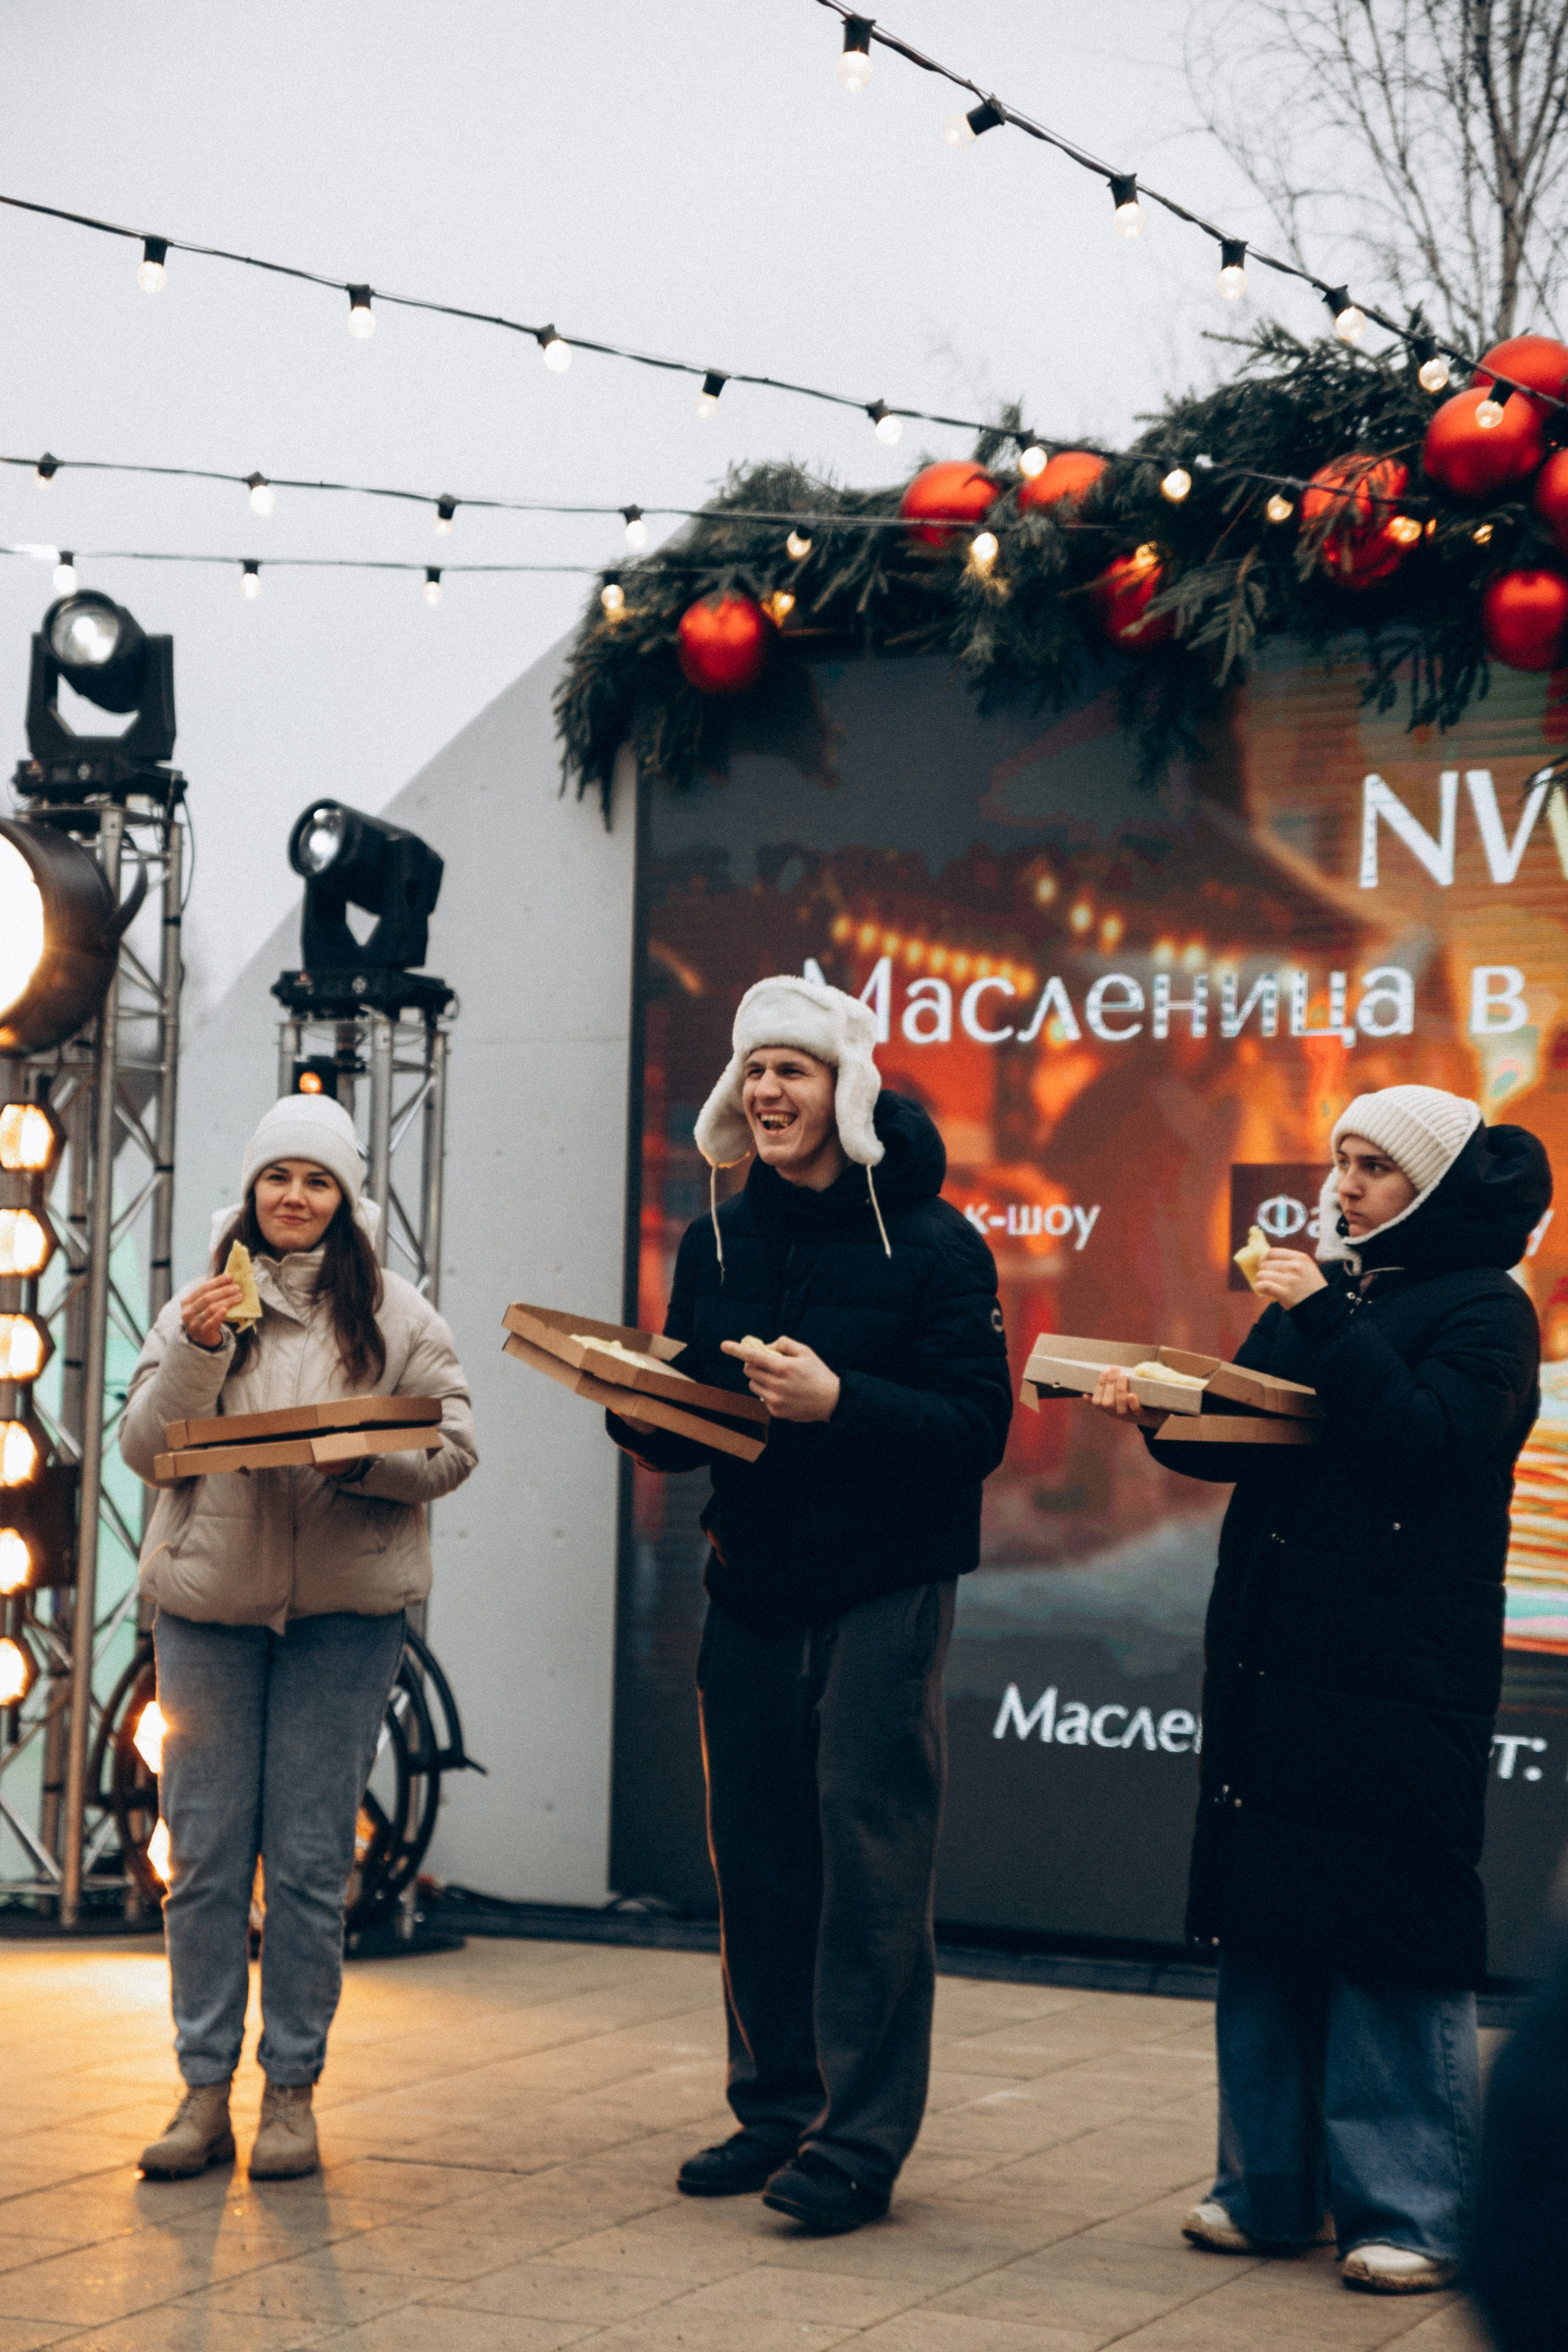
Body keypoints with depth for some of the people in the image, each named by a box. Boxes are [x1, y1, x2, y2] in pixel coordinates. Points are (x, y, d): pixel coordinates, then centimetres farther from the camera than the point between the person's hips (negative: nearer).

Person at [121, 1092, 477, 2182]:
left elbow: (454, 1446, 2)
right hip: (210, 1600, 1)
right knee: (206, 1851, 2)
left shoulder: (396, 1312, 7)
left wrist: (363, 1457, -16)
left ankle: (293, 2091, 9)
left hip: (346, 1609, -1)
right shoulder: (199, 1304, 10)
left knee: (311, 1857, 0)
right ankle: (205, 2091, 9)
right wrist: (197, 1352, -12)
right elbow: (143, 1447, 4)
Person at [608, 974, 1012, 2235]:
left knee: (868, 1857, -6)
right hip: (751, 1588, 6)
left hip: (884, 1590, -6)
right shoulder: (717, 1242, 10)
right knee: (755, 1858, 10)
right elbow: (690, 1428, 15)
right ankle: (776, 2109, 22)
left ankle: (860, 2139, -1)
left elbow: (977, 1428, -14)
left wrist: (838, 1401, -26)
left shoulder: (932, 1244, -7)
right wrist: (645, 1416, -7)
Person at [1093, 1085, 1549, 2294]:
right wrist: (1161, 1411, -5)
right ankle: (1271, 2185, 18)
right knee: (1267, 1919, 9)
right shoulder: (1327, 1286, 17)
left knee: (1388, 1924, -5)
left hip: (1397, 1670, -7)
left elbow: (1427, 1446, -18)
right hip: (1273, 1653, 7)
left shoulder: (1483, 1310, -3)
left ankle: (1411, 2208, 2)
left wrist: (1327, 1324, -18)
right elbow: (1240, 1444, 15)